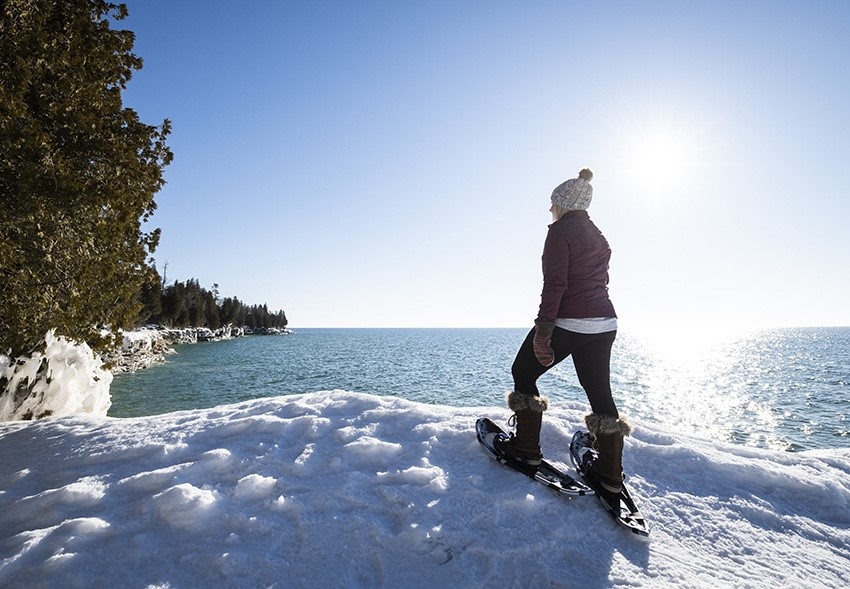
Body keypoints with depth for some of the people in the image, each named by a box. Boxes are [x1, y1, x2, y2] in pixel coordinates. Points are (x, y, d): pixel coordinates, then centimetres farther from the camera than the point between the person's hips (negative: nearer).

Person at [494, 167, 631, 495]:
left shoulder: (561, 229, -8)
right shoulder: (598, 236, 18)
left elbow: (555, 283, -19)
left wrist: (542, 332, -21)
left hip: (568, 321, -8)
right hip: (604, 324, 8)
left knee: (523, 373, 10)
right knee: (599, 392, 12)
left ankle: (526, 448, 16)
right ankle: (610, 473, 18)